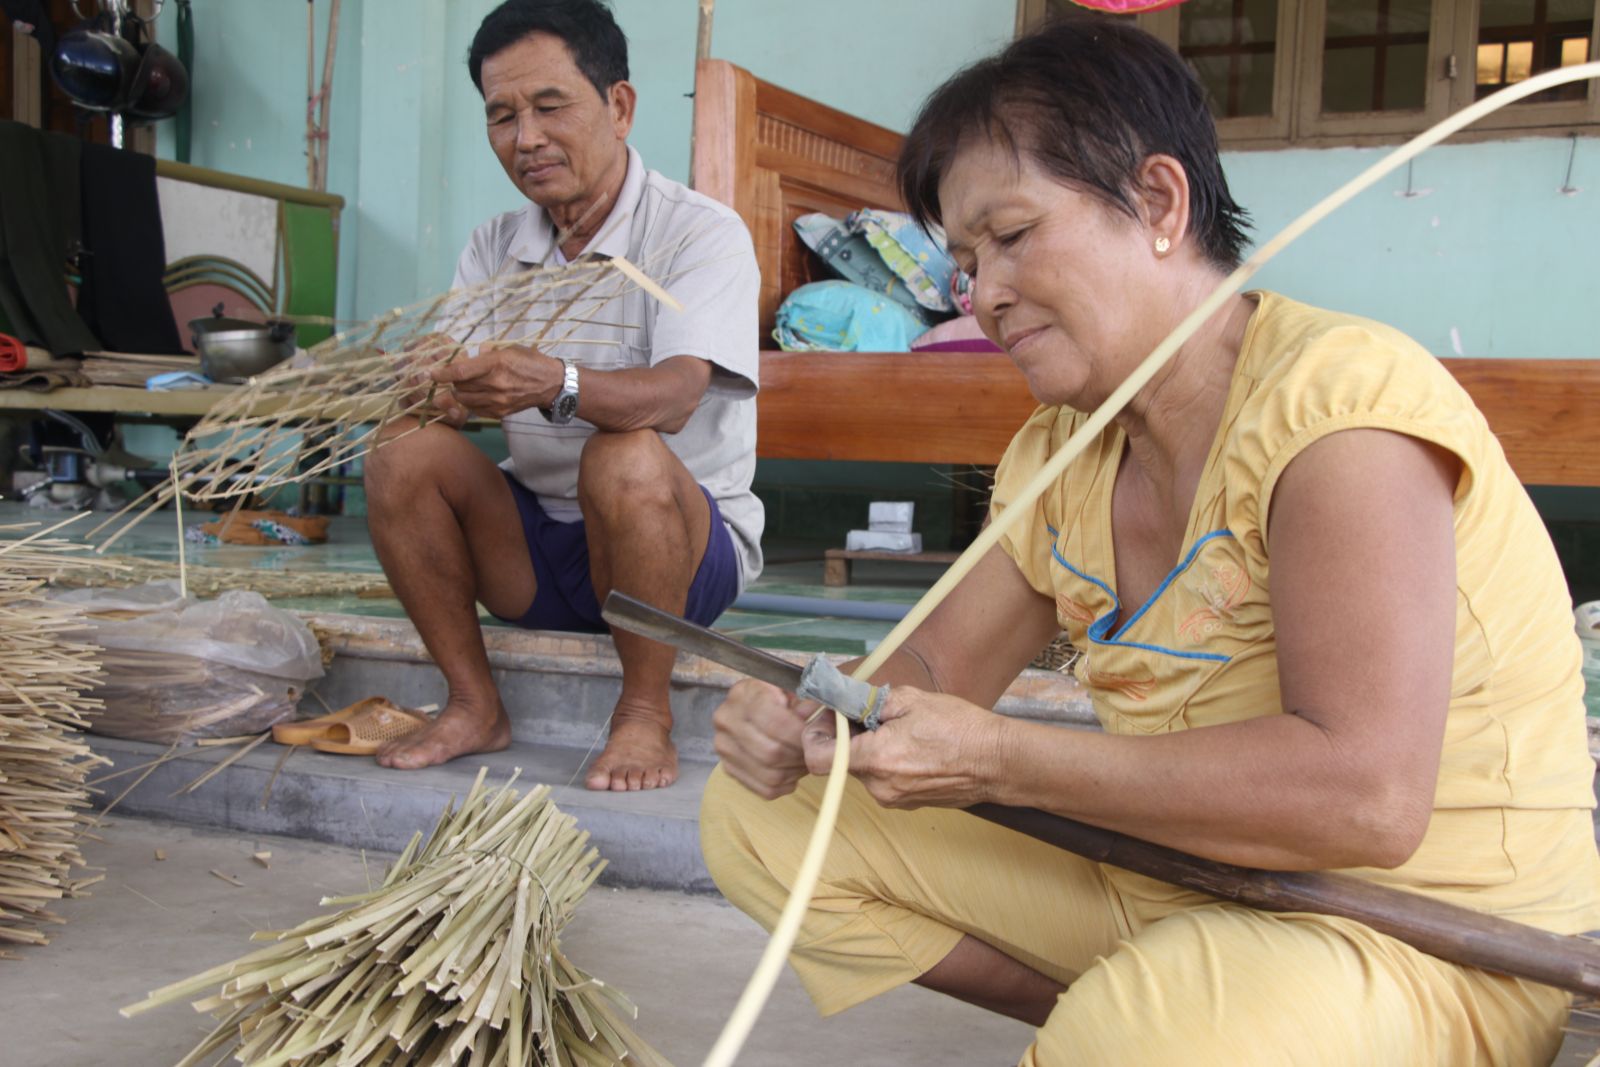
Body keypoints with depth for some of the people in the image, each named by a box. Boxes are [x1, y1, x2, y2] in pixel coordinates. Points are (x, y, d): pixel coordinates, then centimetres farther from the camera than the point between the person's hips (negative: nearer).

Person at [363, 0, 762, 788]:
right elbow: (455, 388, -6)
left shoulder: (702, 233, -11)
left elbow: (677, 393, -28)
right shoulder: (494, 248, 8)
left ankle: (644, 712, -15)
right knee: (404, 450, -17)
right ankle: (475, 706, -5)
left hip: (686, 546, -5)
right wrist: (436, 388, -31)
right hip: (536, 546, 5)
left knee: (625, 459, -35)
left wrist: (556, 386, -48)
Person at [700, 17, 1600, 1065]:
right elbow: (932, 670, 12)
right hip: (1165, 886, 8)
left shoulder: (1337, 399, -22)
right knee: (763, 817, 4)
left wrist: (997, 760, -26)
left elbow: (1367, 796, -31)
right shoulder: (1059, 455, 4)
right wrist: (804, 716, -12)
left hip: (1426, 943, -7)